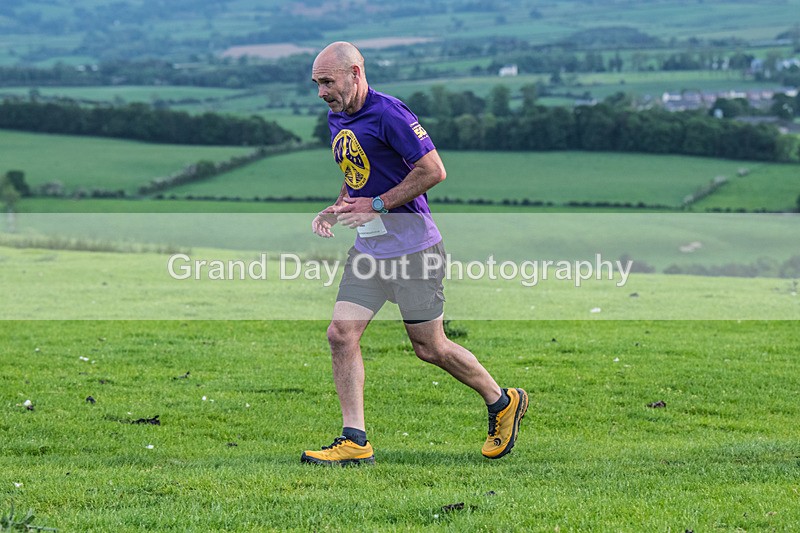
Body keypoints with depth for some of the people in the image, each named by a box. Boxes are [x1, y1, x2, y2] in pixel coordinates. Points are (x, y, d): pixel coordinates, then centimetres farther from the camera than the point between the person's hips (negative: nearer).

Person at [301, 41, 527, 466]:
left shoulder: (388, 113, -16)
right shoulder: (336, 120, 11)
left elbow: (433, 170, -19)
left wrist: (377, 205, -19)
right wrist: (336, 209, 7)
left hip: (412, 247, -8)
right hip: (368, 248, 8)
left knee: (429, 347, 1)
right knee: (341, 334, -5)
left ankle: (503, 402, 23)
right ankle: (354, 440, -1)